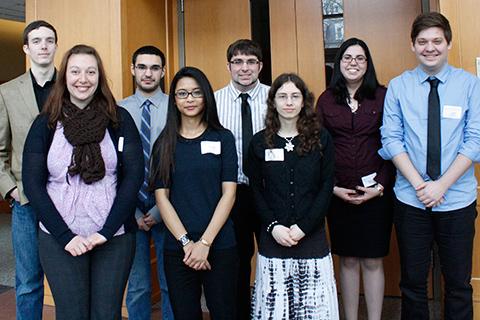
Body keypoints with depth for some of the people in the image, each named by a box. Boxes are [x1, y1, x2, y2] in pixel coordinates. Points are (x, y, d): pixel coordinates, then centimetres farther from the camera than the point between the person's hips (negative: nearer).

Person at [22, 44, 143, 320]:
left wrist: (106, 232, -11)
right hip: (60, 239, 0)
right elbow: (33, 184, -1)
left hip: (115, 236, 0)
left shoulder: (119, 119, -1)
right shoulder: (45, 123, 1)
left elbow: (133, 176, -5)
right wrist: (65, 236, -10)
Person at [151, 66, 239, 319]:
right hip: (177, 248, 1)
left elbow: (228, 193, -3)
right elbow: (161, 197, 1)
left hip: (220, 245, -1)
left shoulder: (223, 138, 2)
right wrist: (186, 242, -10)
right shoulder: (164, 143, 5)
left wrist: (205, 242, -11)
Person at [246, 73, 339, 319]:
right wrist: (273, 226, -8)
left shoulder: (321, 138, 2)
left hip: (312, 234, 0)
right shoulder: (259, 142, 4)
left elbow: (327, 187, -1)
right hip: (273, 237, 1)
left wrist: (303, 227, -9)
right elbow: (256, 191, 5)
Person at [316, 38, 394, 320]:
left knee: (373, 261, 6)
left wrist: (381, 186, -9)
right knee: (348, 260, 11)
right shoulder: (326, 100, 5)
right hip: (338, 193, 1)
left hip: (376, 193, -1)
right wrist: (332, 188, -4)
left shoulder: (382, 96, 1)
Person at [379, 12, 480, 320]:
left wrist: (441, 185, -13)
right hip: (411, 201, 0)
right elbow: (391, 139, -3)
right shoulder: (398, 86, 1)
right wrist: (419, 184, -13)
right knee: (413, 282, 12)